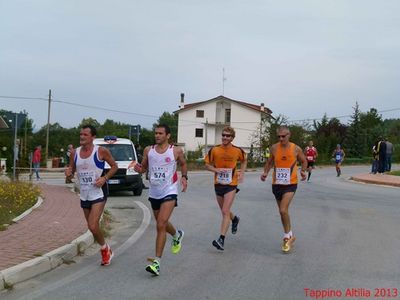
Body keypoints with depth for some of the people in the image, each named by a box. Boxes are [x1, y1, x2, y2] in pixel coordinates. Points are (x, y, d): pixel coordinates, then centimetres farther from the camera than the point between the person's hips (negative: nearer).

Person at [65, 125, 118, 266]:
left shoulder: (101, 151, -11)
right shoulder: (75, 153, 2)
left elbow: (114, 166, -1)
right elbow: (71, 170, 13)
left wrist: (104, 178, -16)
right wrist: (68, 173, -11)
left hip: (98, 193, -6)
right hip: (84, 195, 6)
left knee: (93, 226, -16)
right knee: (92, 226, 14)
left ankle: (105, 249, 9)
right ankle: (105, 251, 35)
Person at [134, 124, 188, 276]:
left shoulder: (176, 151, -4)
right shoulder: (148, 150, 3)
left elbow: (183, 164, 14)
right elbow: (144, 167, 13)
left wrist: (184, 177, -3)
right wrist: (139, 169, -10)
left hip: (169, 192, -5)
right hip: (154, 193, 5)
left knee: (161, 225, -17)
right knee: (161, 224, 21)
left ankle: (157, 262, -16)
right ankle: (177, 235, 55)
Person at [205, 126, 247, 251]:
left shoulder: (238, 151, -5)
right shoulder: (214, 150, -6)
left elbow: (244, 161, 15)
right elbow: (207, 164, 2)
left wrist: (242, 173, 1)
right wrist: (216, 170, -17)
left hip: (231, 185, -3)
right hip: (218, 184, 3)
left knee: (225, 211, -13)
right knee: (224, 211, 18)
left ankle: (221, 239, -16)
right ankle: (235, 219, 52)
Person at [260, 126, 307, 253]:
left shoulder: (296, 149, -7)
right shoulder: (274, 148, -1)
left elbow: (304, 161, 9)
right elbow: (269, 162, 13)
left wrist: (303, 171, -10)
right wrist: (265, 173, -3)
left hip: (290, 184, -4)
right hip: (277, 184, 4)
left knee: (283, 210, -18)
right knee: (282, 211, 14)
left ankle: (287, 236, 1)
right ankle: (290, 236, 32)